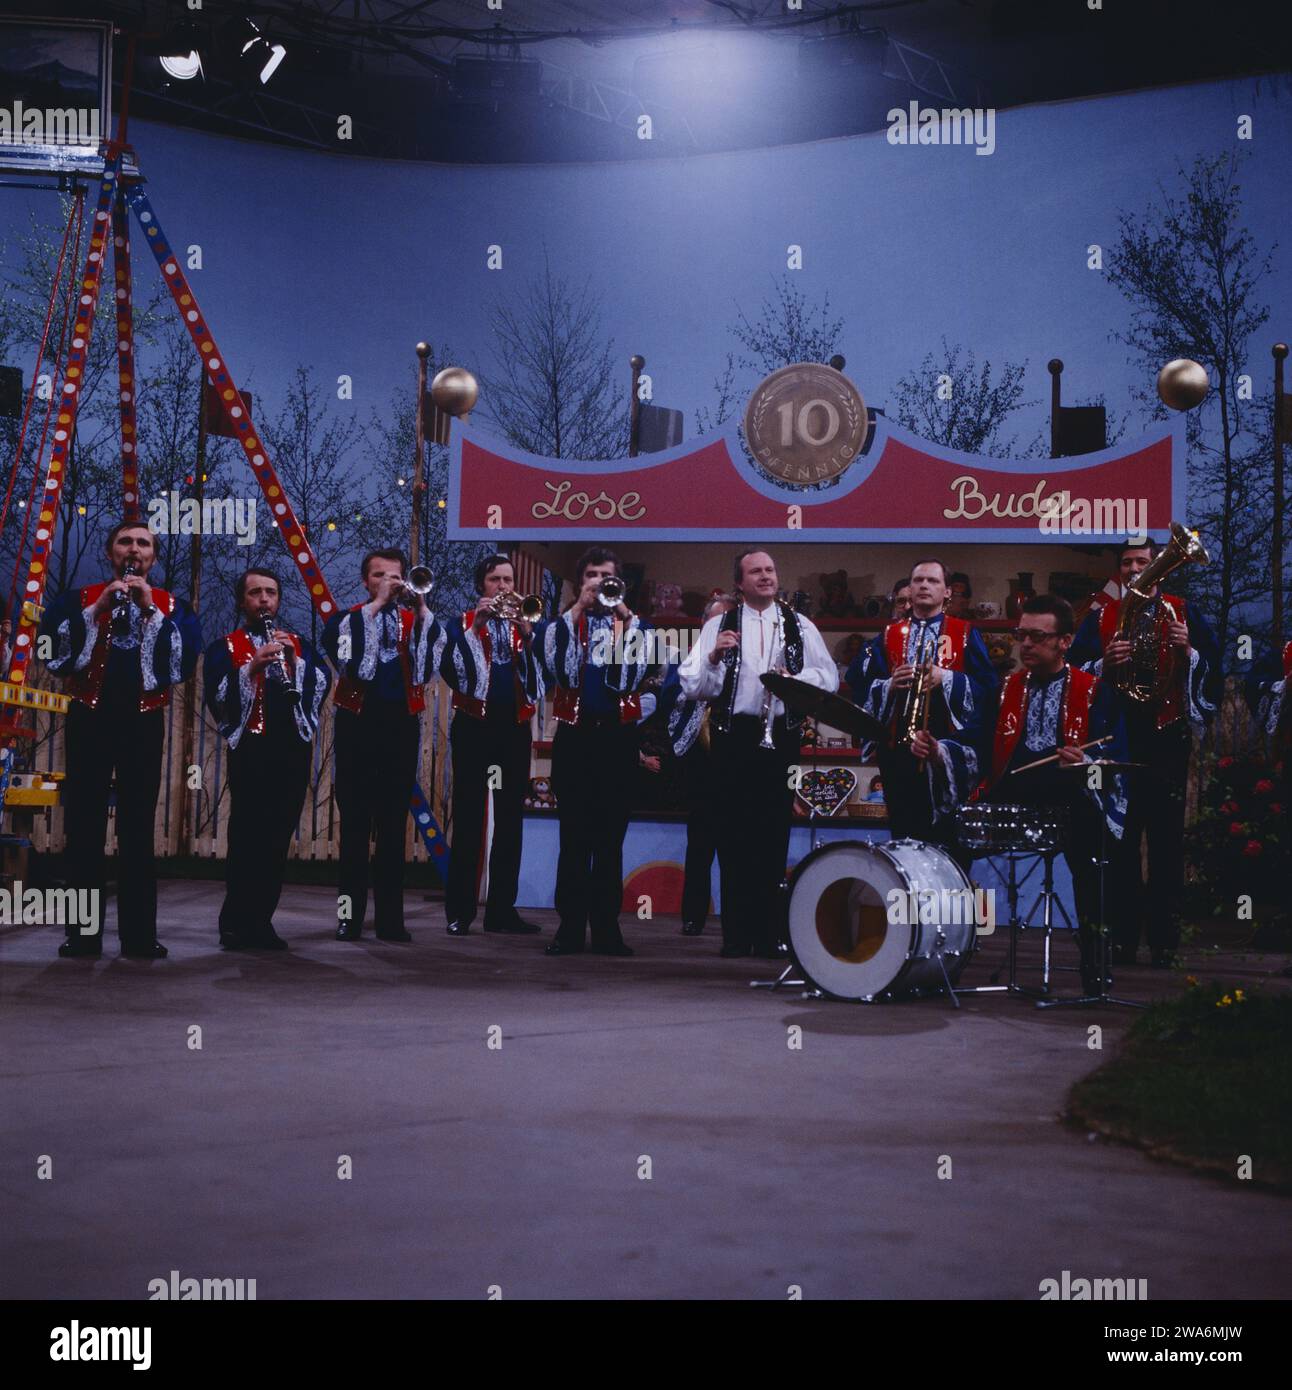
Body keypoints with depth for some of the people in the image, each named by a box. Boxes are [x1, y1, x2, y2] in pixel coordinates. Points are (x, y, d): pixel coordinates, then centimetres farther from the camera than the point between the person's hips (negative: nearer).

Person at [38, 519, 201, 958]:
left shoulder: (172, 606, 10)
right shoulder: (78, 598, 10)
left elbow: (185, 659, -6)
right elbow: (52, 649, -6)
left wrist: (152, 610, -12)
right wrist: (97, 609, -12)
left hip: (143, 723, 0)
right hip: (89, 719, 0)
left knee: (139, 828, 1)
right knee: (84, 826, -1)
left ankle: (139, 933, 3)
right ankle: (83, 931, 3)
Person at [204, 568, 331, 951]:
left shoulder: (298, 644, 18)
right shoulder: (224, 647, 7)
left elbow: (322, 684, 2)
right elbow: (216, 696, -8)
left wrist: (295, 662, -14)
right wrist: (253, 666, -20)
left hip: (294, 750, 4)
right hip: (250, 750, -4)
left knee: (278, 840, 4)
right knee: (247, 837, -9)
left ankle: (260, 922, 10)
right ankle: (235, 925, -4)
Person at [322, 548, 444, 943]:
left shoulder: (414, 620, 10)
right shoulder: (347, 619, 7)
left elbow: (437, 656, -8)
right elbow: (343, 653, -16)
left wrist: (422, 608, -18)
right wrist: (376, 604, -16)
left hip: (401, 727, 2)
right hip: (358, 726, -1)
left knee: (394, 825, 5)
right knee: (355, 823, 1)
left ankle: (390, 917, 9)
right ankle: (350, 915, 4)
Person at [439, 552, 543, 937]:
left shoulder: (525, 625, 12)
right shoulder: (462, 623, 5)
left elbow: (540, 675, -4)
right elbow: (450, 669, -11)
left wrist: (527, 632, -17)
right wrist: (475, 626, -18)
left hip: (514, 728, 3)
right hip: (474, 727, -3)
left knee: (510, 820, 4)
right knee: (468, 819, -3)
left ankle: (502, 908, 9)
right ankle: (459, 911, -1)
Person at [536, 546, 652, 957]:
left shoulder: (633, 624, 12)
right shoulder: (562, 622, 8)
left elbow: (642, 665, -9)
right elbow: (553, 661, -13)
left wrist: (625, 612, -12)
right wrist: (577, 609, -12)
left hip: (617, 736, 1)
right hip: (575, 735, -1)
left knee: (611, 837, 4)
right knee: (574, 836, 0)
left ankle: (607, 928, 7)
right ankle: (570, 927, 3)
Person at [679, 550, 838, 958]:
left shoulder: (800, 626, 13)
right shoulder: (718, 626, 8)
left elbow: (829, 678, 7)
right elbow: (691, 686, 1)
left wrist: (794, 678, -10)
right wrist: (714, 657, -15)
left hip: (781, 737, 1)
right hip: (732, 737, -1)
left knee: (774, 836, 1)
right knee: (733, 836, -1)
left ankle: (769, 933, 6)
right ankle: (736, 934, 5)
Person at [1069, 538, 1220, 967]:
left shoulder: (1183, 614, 11)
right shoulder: (1100, 618, 12)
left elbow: (1212, 669, 5)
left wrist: (1188, 651, -13)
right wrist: (1105, 663, -14)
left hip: (1167, 738, 0)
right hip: (1117, 737, 0)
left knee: (1166, 838, -2)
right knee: (1120, 839, -1)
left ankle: (1164, 938, 2)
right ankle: (1122, 935, 4)